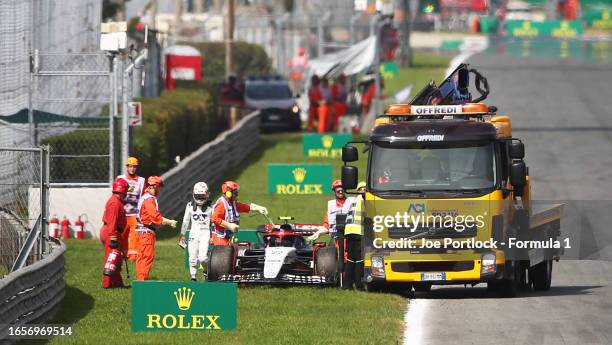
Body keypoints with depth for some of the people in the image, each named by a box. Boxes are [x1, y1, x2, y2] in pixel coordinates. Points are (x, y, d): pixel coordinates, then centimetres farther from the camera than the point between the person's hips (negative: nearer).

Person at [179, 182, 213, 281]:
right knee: (193, 257, 1)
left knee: (202, 257, -14)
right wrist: (182, 234, 13)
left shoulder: (210, 207, 0)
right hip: (194, 233, 2)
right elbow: (186, 221, 12)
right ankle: (193, 277, 13)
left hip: (205, 233, -2)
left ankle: (206, 270, 15)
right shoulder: (190, 206, 5)